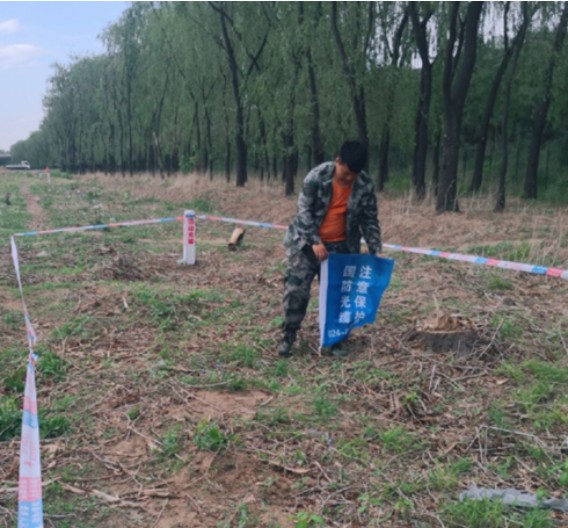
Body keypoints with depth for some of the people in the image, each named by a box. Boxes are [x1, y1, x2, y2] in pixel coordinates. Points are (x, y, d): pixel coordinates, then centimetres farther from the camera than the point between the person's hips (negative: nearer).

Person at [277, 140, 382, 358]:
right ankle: (289, 335, 7)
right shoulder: (317, 176, -16)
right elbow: (303, 210, -15)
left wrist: (375, 251, -7)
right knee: (296, 288, -8)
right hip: (307, 241, -2)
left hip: (341, 246, 3)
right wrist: (315, 242, -22)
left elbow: (370, 221, 1)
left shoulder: (365, 186, -8)